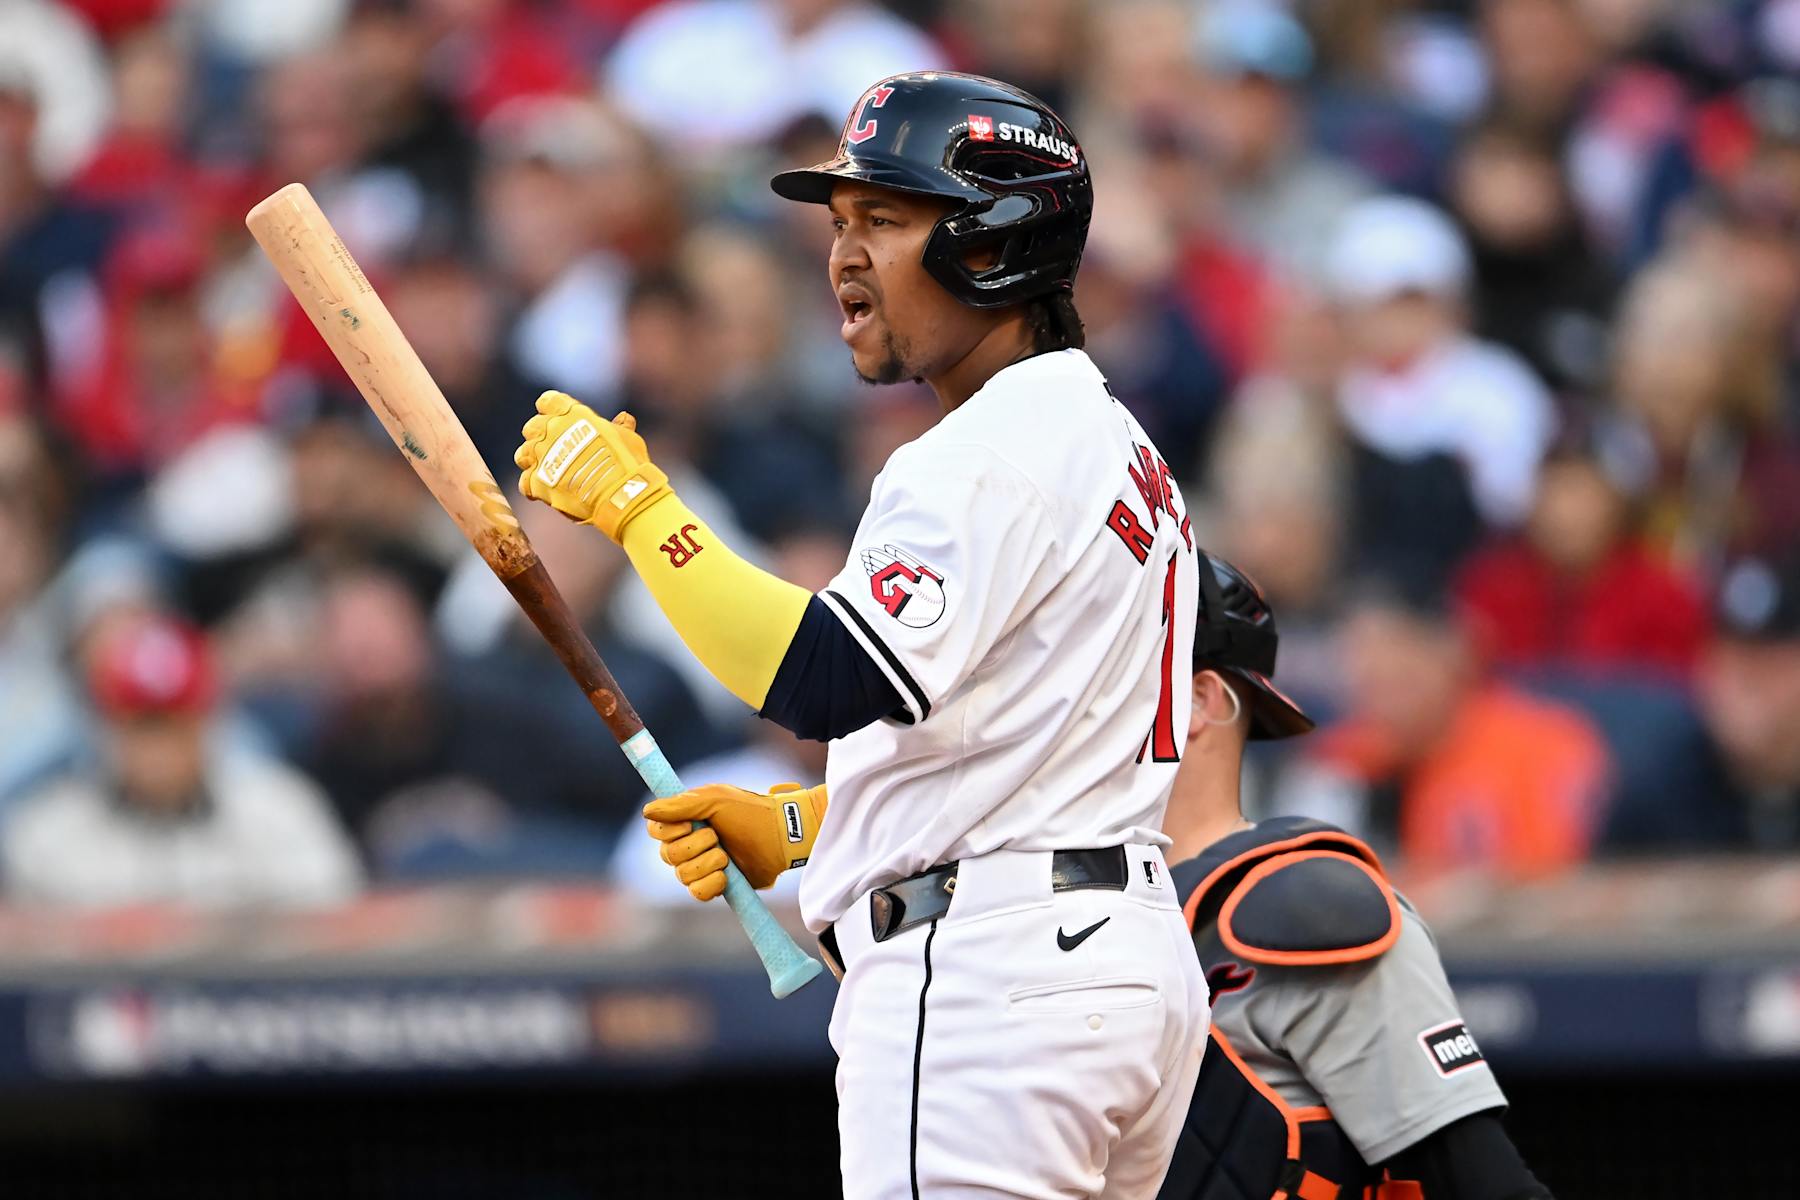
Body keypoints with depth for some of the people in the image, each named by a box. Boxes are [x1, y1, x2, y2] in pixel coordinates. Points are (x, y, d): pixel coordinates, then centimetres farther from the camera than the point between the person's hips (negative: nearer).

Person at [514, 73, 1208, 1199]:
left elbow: (826, 682, -25)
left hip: (989, 982, -11)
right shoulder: (1118, 448, 21)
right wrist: (792, 825, 15)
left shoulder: (1001, 450, -13)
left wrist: (634, 504, -16)